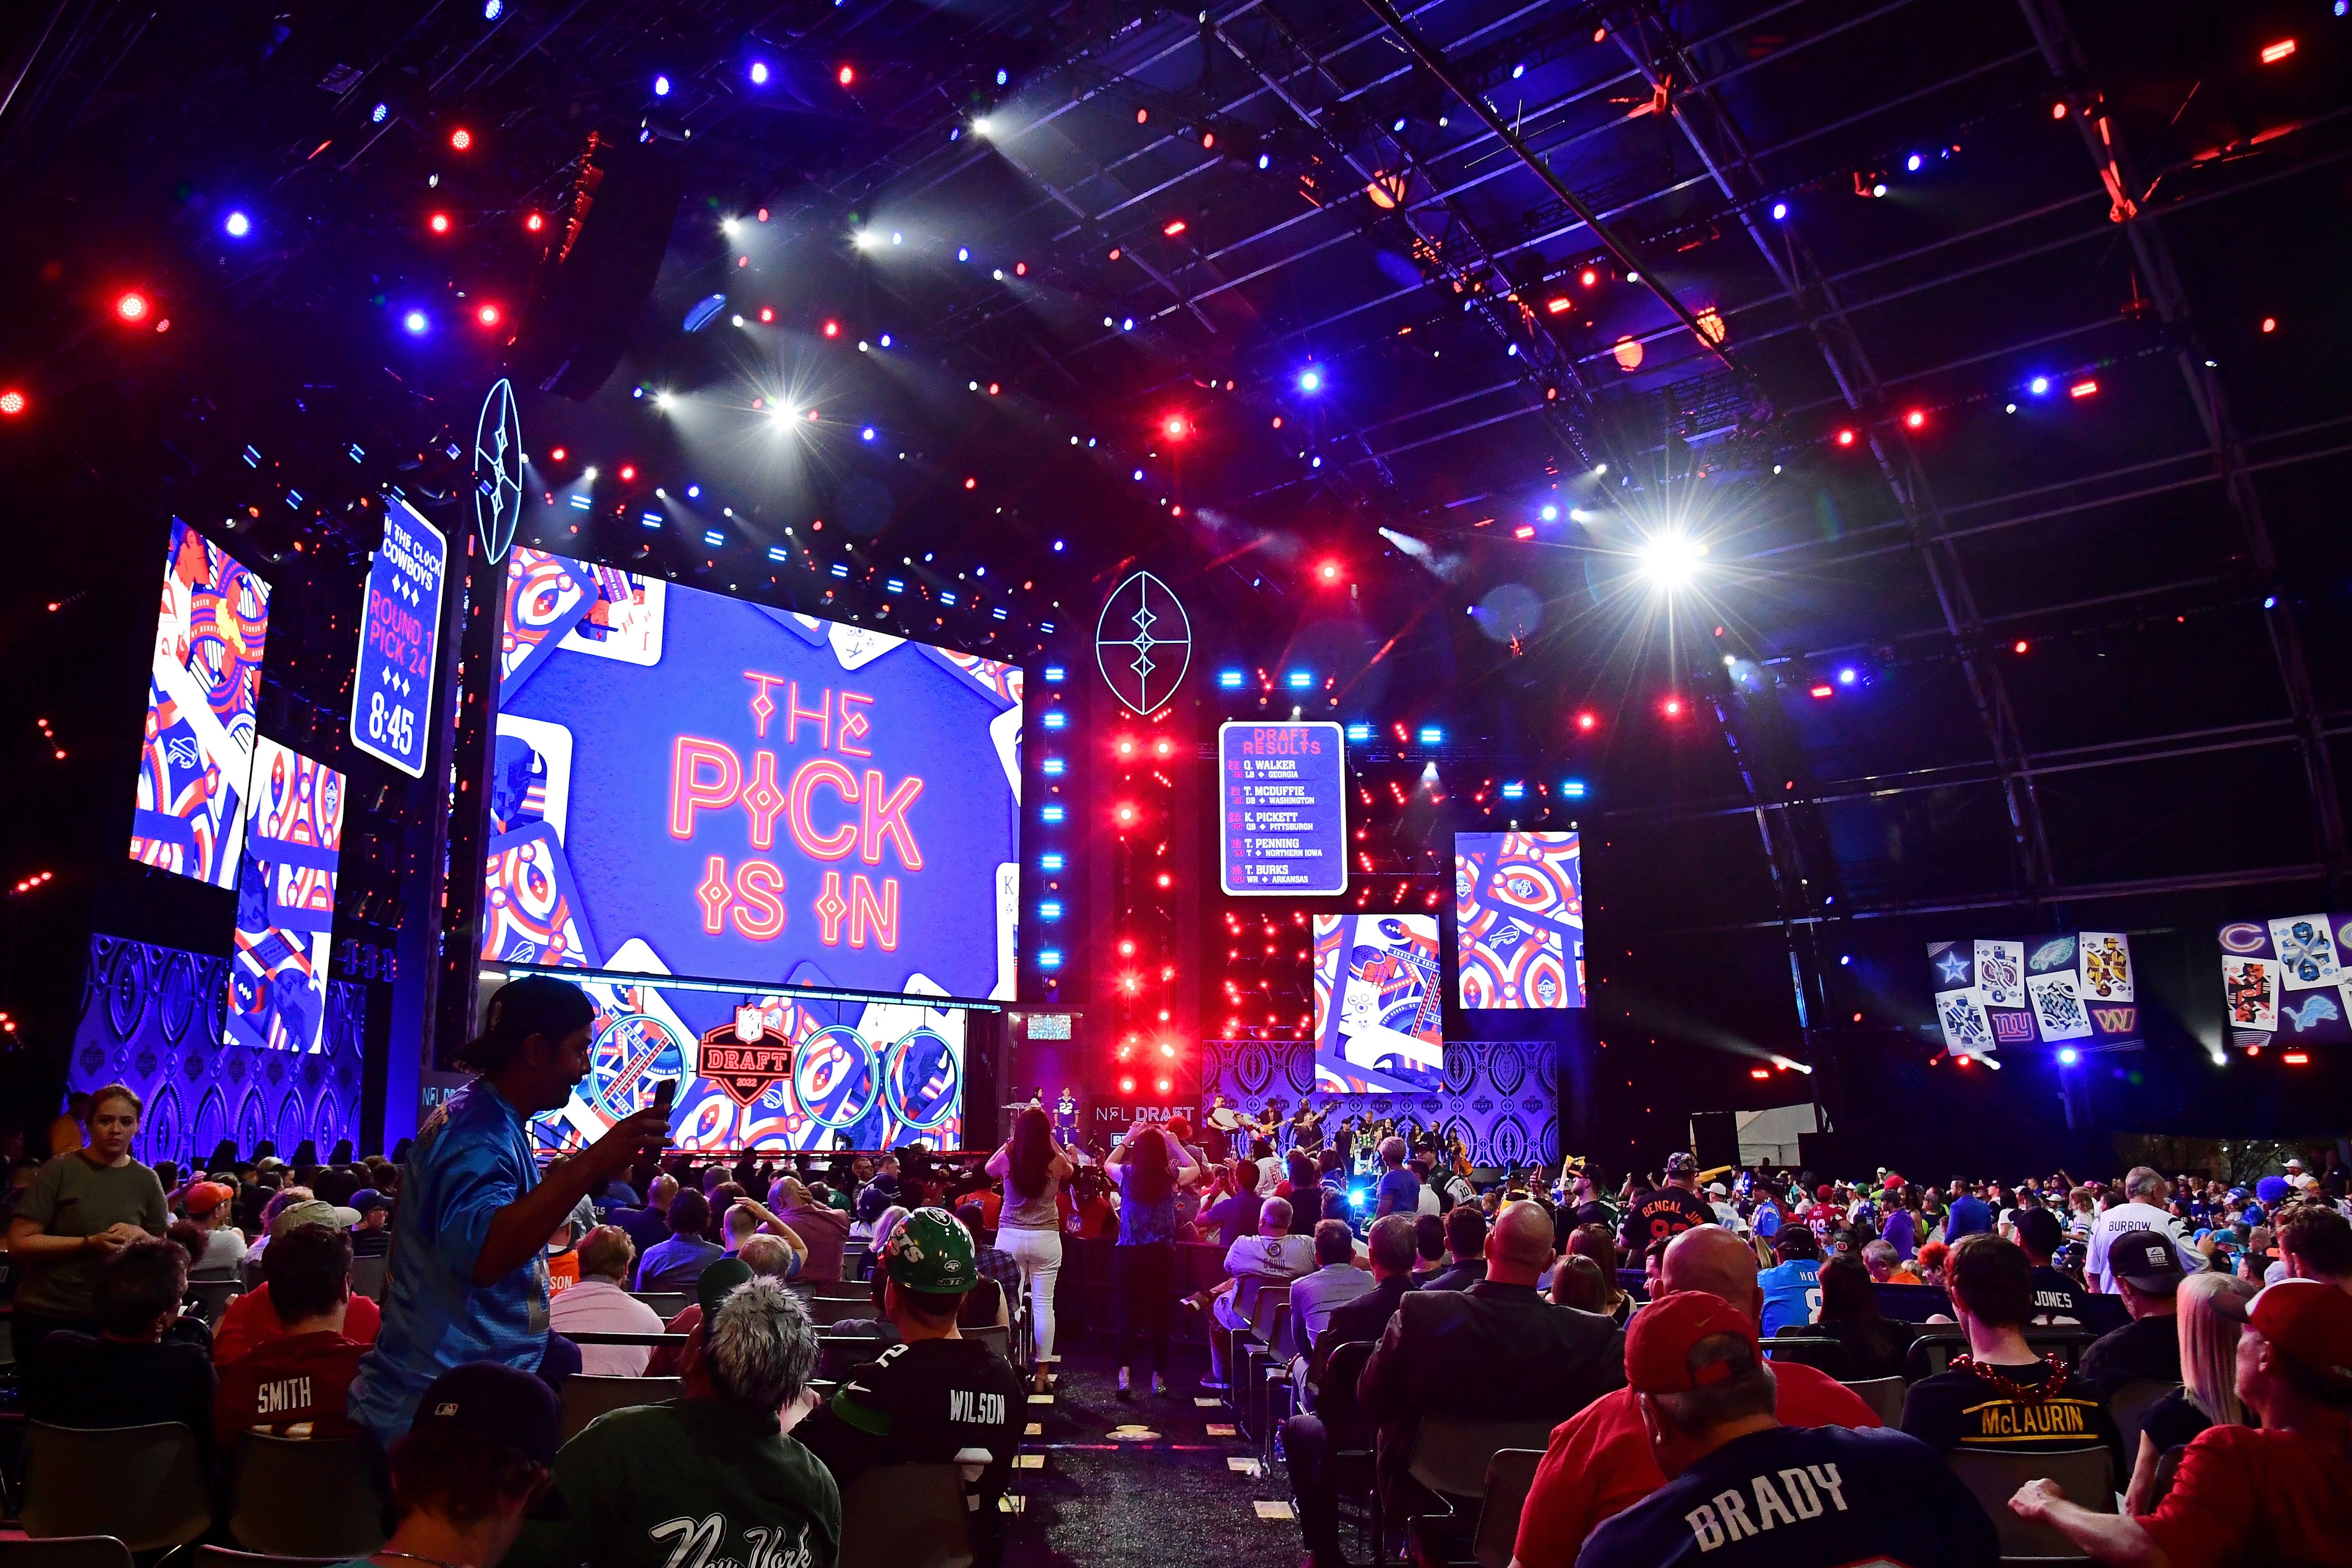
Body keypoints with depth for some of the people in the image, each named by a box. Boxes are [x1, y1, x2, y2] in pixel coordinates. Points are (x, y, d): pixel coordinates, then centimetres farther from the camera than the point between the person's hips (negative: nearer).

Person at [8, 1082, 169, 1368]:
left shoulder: (146, 1181, 5)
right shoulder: (61, 1170, -6)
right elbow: (19, 1244, -10)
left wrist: (141, 1236, -11)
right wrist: (89, 1243, -20)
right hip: (47, 1317, -3)